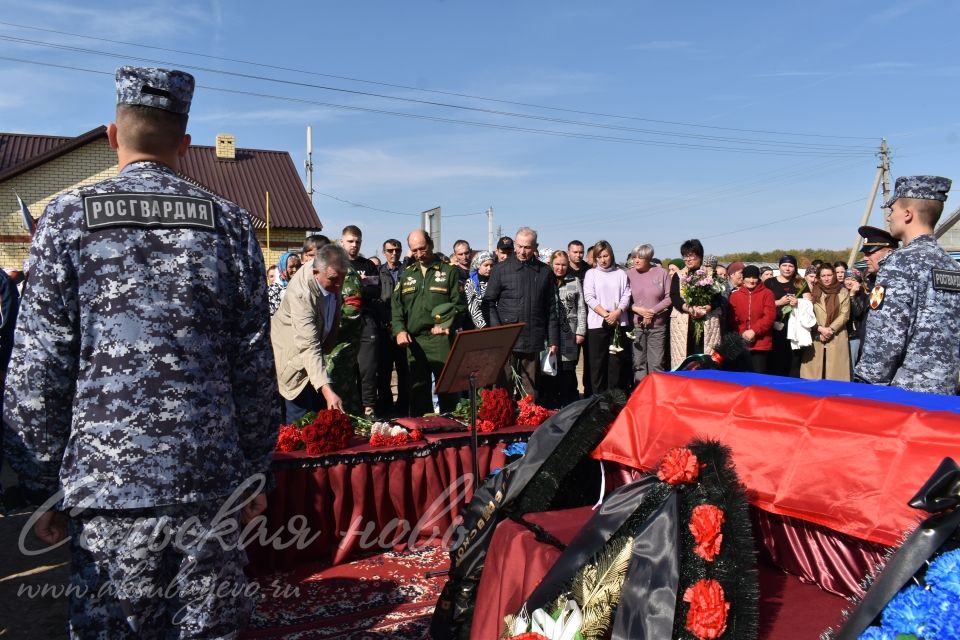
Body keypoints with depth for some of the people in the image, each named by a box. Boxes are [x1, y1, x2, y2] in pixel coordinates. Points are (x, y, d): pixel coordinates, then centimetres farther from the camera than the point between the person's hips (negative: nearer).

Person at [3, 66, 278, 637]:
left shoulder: (69, 217, -1)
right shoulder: (229, 222, 3)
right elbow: (255, 362, 3)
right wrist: (257, 470, 11)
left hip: (107, 479, -1)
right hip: (211, 477, 1)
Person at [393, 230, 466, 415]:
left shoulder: (449, 271, 5)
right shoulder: (406, 275, 16)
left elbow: (459, 304, 0)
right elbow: (396, 306, 11)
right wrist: (399, 330, -4)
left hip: (441, 339, -4)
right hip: (413, 340, 4)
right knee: (418, 390, 9)